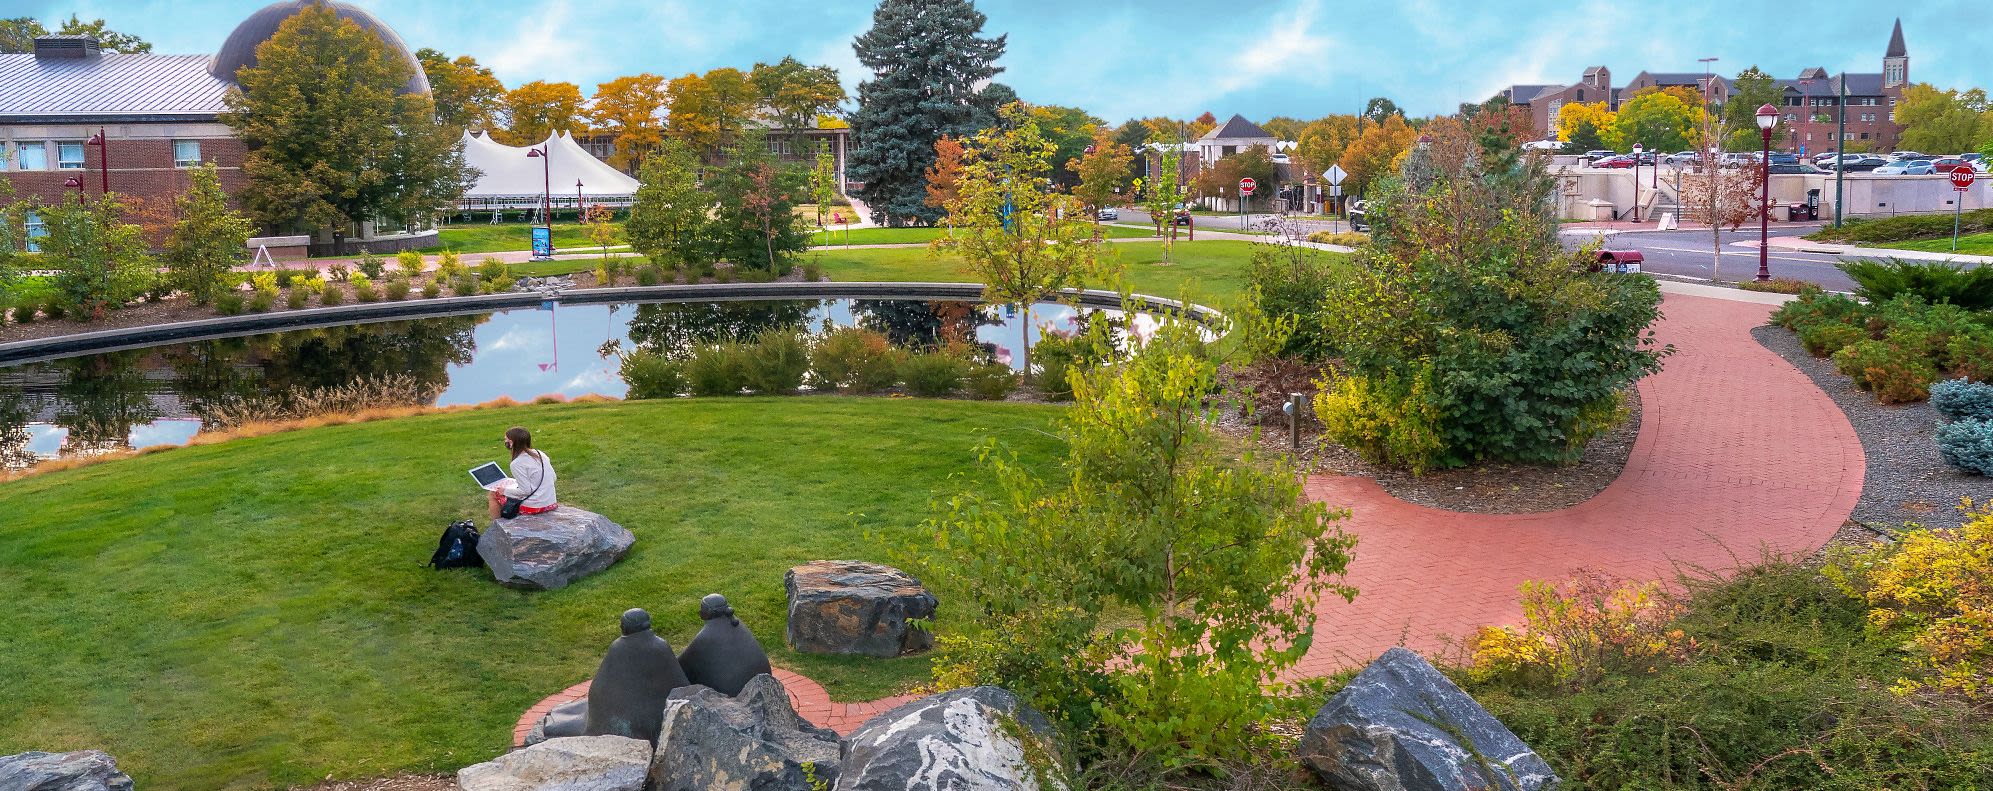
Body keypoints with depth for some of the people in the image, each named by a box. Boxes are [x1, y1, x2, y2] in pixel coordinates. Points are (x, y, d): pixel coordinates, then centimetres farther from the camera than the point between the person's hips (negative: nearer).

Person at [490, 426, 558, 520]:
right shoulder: (541, 454, 4)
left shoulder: (517, 463, -17)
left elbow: (525, 491, -18)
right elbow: (554, 478, 10)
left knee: (494, 494, 9)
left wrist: (505, 490, -2)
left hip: (534, 507, -8)